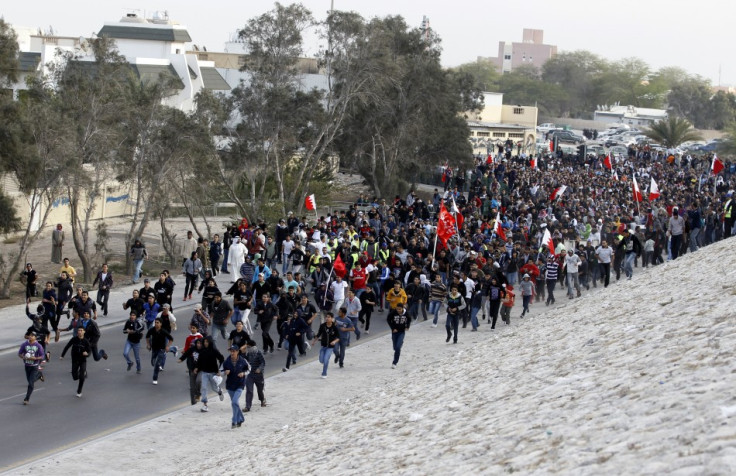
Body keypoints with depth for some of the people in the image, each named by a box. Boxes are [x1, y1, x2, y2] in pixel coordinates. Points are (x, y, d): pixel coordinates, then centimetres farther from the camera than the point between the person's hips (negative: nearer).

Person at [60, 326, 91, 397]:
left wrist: (87, 353, -32)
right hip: (75, 360, 1)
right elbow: (67, 347, 1)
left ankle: (79, 392, 7)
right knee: (75, 377, 2)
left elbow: (90, 350, -8)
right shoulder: (74, 339, -8)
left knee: (82, 377, -9)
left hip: (83, 360, -1)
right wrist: (62, 355, 1)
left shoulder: (86, 341, -9)